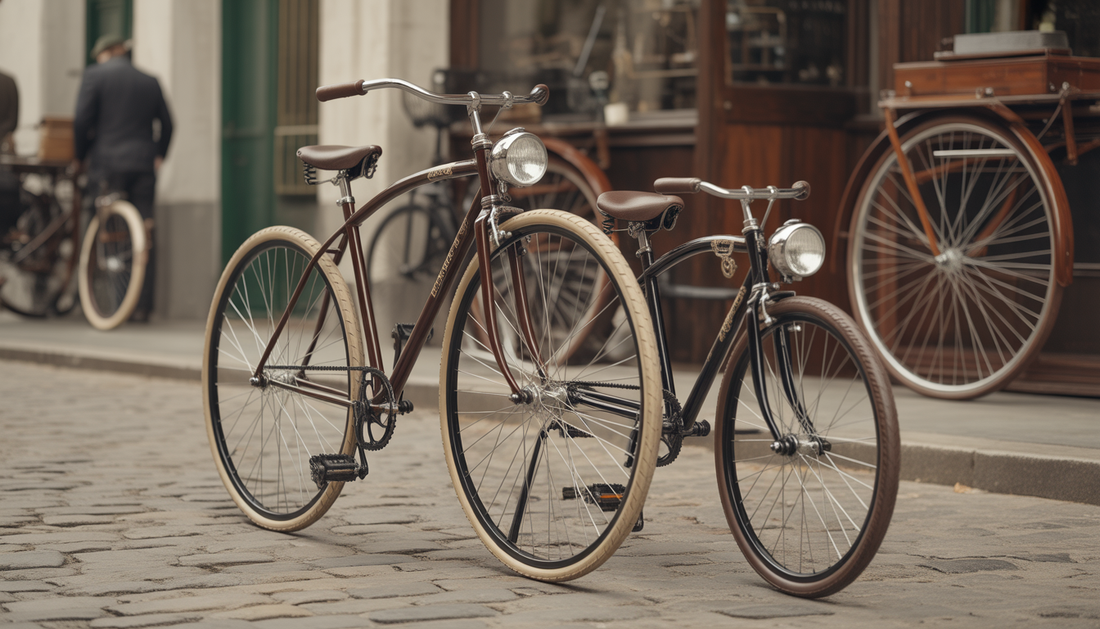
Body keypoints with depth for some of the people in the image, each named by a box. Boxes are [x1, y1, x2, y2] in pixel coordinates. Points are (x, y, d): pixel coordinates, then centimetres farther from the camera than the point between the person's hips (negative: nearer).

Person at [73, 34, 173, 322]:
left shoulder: (95, 74, 1)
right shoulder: (150, 81, 13)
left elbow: (82, 119, -5)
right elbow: (167, 125, 14)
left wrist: (80, 157, 7)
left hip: (107, 161, -3)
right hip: (144, 165, 3)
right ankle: (142, 306, 2)